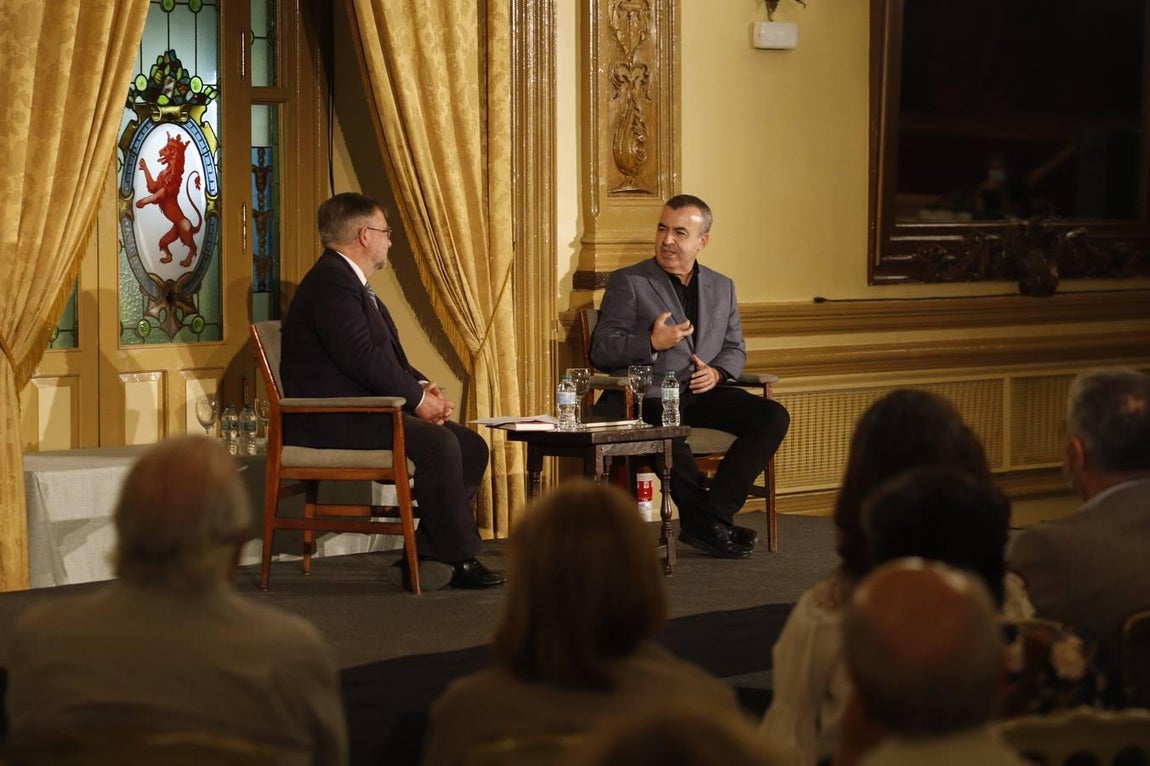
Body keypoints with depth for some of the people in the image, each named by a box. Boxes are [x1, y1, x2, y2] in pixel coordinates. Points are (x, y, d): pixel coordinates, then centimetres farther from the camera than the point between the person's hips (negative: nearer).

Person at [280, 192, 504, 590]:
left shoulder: (350, 283, 22)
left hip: (366, 410, 11)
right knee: (437, 443, -29)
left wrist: (422, 386, 2)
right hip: (331, 420, -11)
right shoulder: (330, 282, -13)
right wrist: (417, 398, -14)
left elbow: (387, 357, 21)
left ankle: (427, 556, -3)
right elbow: (361, 357, -22)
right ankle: (459, 558, -17)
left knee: (471, 446, -1)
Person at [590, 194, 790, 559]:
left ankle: (709, 519, -19)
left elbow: (735, 349, 21)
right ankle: (706, 520, -14)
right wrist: (652, 343, -19)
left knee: (772, 418, -19)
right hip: (649, 397, -5)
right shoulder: (628, 283, 4)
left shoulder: (722, 287, 19)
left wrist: (717, 372, -3)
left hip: (703, 393, 5)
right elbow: (601, 350, -2)